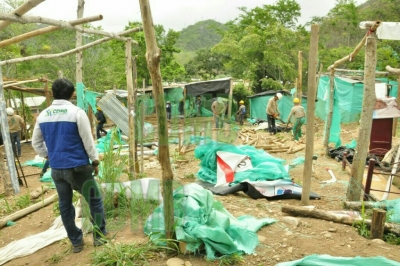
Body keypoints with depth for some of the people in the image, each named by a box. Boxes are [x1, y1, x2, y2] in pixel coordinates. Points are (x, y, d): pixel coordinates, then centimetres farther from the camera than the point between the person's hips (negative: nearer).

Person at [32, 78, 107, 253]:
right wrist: (95, 161, 0)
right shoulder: (77, 112, -12)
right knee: (95, 200, 11)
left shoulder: (43, 115, 5)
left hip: (56, 169, 6)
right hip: (78, 167, -5)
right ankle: (100, 236, 17)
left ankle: (76, 242, 25)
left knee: (65, 205, 15)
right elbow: (88, 141, -11)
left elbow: (36, 143, 12)